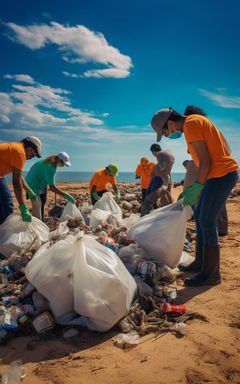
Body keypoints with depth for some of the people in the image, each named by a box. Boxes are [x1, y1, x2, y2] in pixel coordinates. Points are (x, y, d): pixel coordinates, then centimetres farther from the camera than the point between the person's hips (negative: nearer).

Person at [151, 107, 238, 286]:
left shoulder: (191, 124, -12)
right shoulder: (194, 122, 17)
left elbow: (205, 160, -19)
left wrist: (197, 188, -16)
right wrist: (194, 187, 16)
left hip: (221, 174, -10)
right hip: (218, 175, 10)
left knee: (207, 222, -8)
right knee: (200, 217, 13)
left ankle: (211, 274, 1)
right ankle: (201, 262, 23)